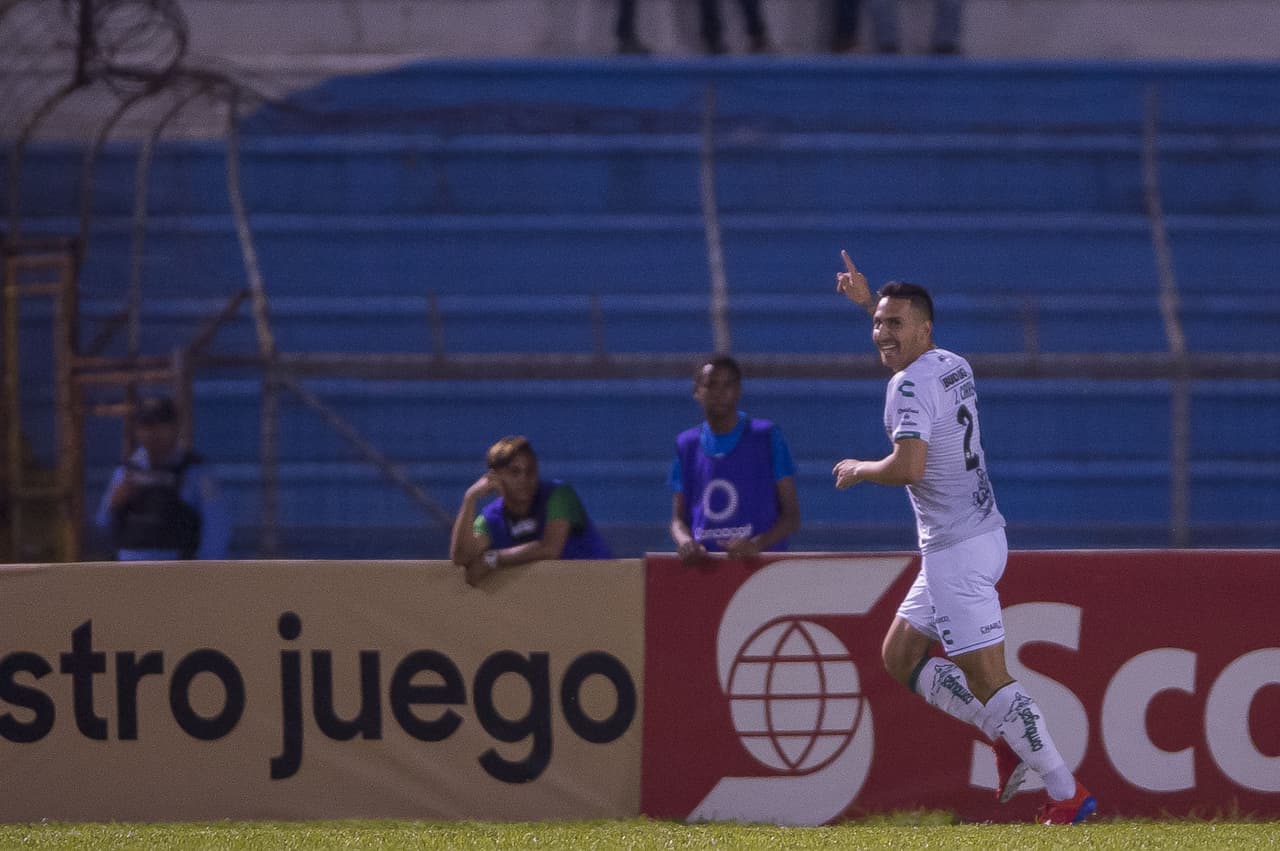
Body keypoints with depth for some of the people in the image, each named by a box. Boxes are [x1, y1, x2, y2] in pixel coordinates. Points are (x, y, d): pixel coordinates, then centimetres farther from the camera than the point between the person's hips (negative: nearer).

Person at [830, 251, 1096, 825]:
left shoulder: (910, 385, -17)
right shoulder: (955, 366, 11)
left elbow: (908, 466, -30)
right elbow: (914, 345, 38)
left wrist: (859, 470, -10)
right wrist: (868, 301, 40)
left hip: (957, 551, -10)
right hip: (982, 536, 10)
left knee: (986, 679, -10)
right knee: (900, 656, 18)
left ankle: (1066, 793, -10)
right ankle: (1006, 737, 16)